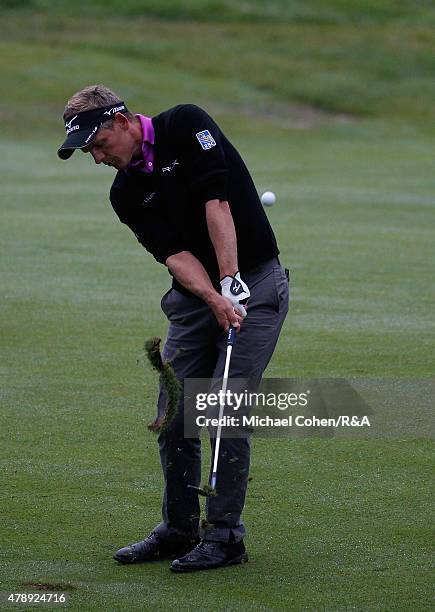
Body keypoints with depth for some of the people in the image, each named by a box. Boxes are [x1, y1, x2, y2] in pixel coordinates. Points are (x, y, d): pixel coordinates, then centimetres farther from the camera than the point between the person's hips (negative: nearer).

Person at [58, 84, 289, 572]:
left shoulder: (185, 125, -11)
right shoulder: (125, 195, 4)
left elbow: (217, 203, -20)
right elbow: (174, 254, -8)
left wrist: (230, 283, -26)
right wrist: (214, 299, -25)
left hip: (254, 283, -6)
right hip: (194, 293, 6)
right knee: (173, 410, 4)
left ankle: (225, 534, -3)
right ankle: (180, 528, 17)